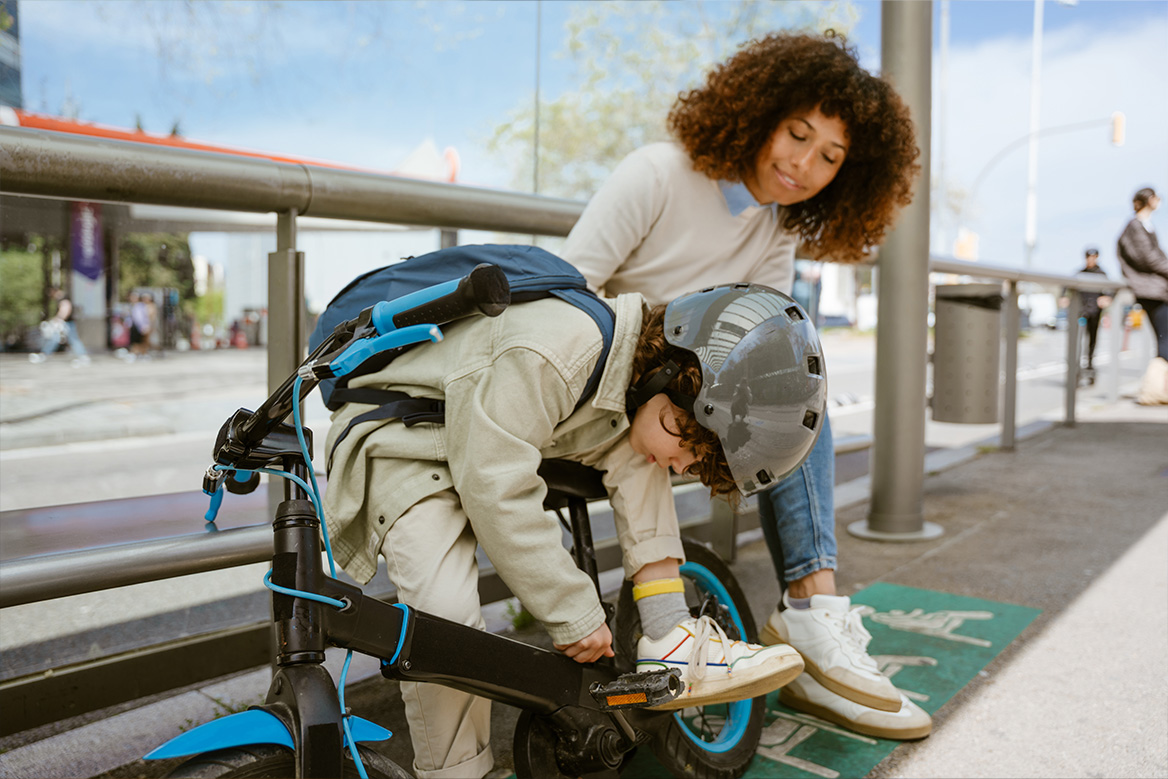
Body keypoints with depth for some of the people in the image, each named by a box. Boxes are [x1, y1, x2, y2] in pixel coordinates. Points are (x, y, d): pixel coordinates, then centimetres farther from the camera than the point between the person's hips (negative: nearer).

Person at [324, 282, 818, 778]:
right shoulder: (551, 352, -35)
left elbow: (635, 465, 1)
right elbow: (495, 490, -35)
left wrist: (663, 618, -3)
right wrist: (576, 614, -26)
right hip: (399, 437, -7)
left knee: (634, 461, -11)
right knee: (445, 610, -29)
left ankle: (669, 645, -7)